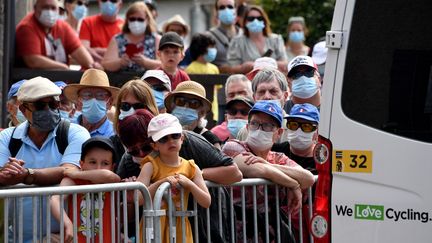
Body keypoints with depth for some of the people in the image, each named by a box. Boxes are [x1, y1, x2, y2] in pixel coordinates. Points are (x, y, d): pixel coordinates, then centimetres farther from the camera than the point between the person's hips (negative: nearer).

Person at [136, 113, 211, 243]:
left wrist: (189, 183, -14)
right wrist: (160, 183, -24)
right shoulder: (151, 166, -5)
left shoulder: (191, 168, 4)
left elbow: (206, 202, 0)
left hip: (179, 227, 3)